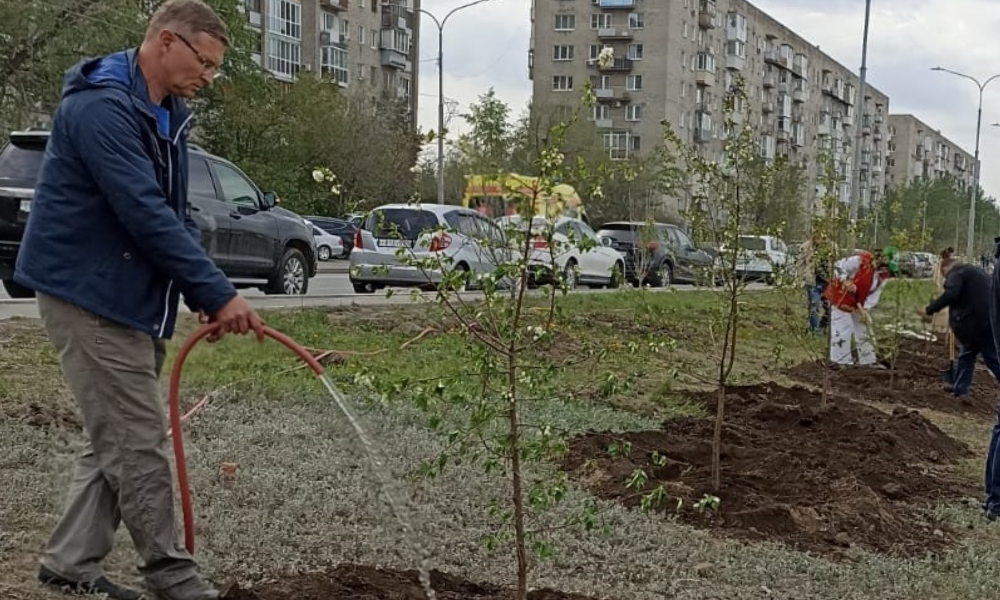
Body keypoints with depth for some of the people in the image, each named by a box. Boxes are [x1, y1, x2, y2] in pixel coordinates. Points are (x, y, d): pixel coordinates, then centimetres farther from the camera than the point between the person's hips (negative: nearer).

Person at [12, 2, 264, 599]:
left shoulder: (166, 116, 12)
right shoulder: (101, 107, -19)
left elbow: (175, 213, 13)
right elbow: (147, 214, -26)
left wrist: (206, 294, -1)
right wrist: (218, 293, -24)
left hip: (134, 300, 10)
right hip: (92, 299, -10)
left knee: (118, 439, 13)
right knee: (139, 443, -4)